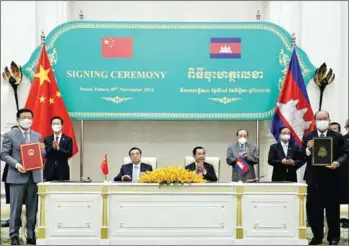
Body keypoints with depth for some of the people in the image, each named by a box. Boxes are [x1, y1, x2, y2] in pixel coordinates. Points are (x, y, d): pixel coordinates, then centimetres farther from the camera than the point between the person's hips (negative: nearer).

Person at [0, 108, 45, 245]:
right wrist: (16, 164, -19)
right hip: (17, 176, -4)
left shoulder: (37, 136, 14)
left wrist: (42, 150, -7)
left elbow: (42, 156, 16)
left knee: (32, 208, 7)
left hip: (34, 176, 4)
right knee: (16, 208, 0)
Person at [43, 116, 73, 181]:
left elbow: (70, 153, -6)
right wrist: (52, 148, -17)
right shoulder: (47, 139, 8)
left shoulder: (68, 139, 4)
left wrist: (59, 148, -18)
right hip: (49, 170, 1)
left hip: (63, 170, -1)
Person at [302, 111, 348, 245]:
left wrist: (338, 162, -19)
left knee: (332, 208, 7)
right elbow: (302, 157, 2)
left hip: (331, 177, -1)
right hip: (314, 178, 2)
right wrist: (307, 149, -17)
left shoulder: (338, 137, 2)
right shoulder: (307, 137, 6)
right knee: (313, 208, 6)